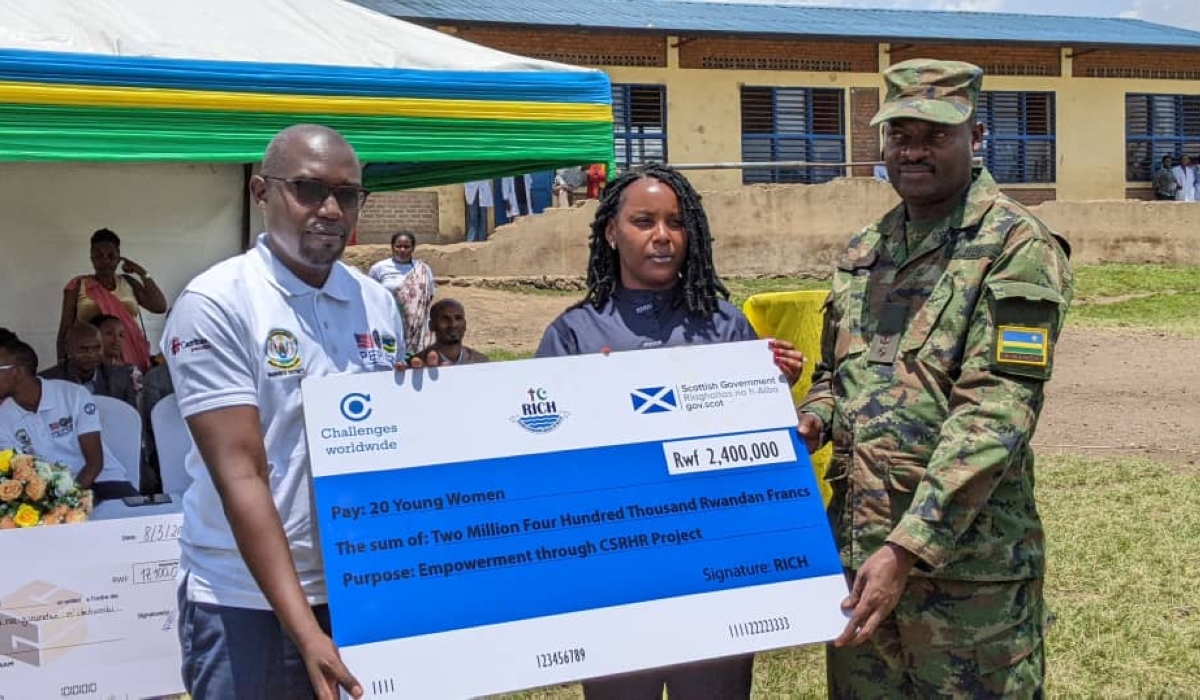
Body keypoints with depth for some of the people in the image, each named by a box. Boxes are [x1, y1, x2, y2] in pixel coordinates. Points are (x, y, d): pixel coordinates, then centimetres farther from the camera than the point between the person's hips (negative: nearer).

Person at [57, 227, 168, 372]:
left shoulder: (129, 283, 13)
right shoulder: (78, 285, 7)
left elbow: (160, 307, 4)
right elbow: (65, 329, 6)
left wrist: (143, 274, 5)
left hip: (132, 359, 2)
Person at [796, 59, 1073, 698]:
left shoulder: (1015, 249, -9)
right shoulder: (863, 253, 12)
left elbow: (996, 413, -18)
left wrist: (908, 549, -23)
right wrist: (812, 422, -1)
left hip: (965, 556, -6)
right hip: (854, 548, 6)